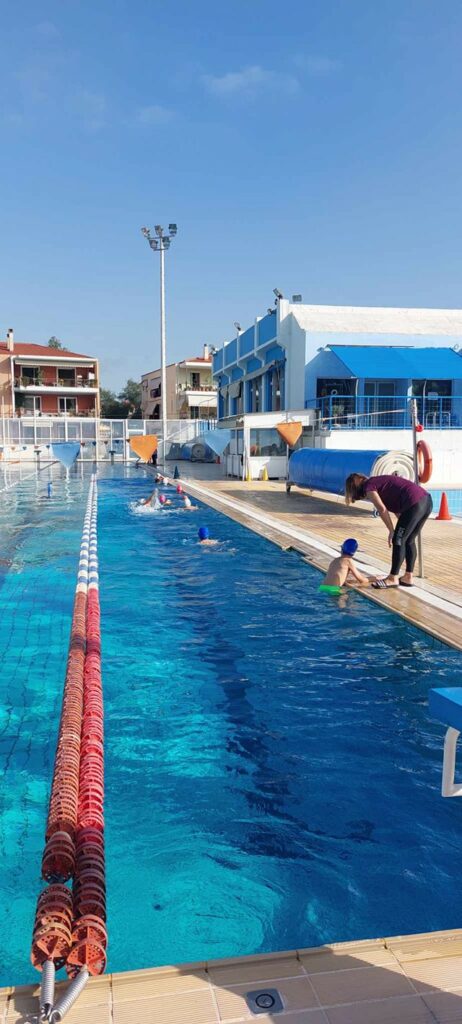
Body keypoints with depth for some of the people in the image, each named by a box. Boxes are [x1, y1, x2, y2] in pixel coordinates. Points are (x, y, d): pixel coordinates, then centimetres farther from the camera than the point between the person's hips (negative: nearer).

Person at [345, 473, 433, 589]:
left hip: (415, 503, -9)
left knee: (398, 541, 0)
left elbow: (382, 509, -9)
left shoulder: (368, 486, 2)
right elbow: (396, 508, 24)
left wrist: (391, 531, -2)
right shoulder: (378, 481, 27)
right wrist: (402, 529, 19)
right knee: (409, 541, 16)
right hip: (427, 500, 9)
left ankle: (393, 578, 6)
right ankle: (408, 577, 21)